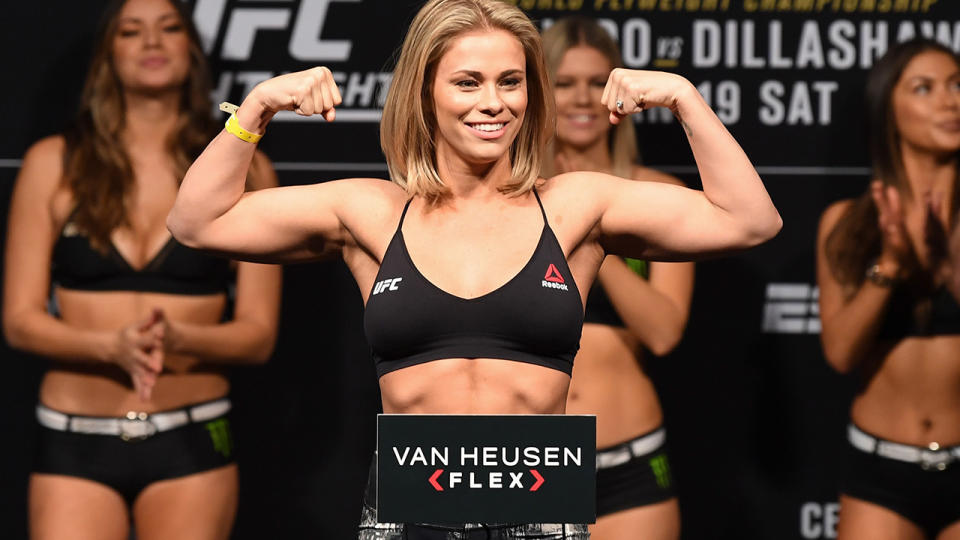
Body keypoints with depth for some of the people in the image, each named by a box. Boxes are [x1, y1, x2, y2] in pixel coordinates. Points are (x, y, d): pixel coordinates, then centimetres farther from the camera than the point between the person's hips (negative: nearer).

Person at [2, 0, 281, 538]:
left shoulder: (244, 173, 6)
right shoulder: (54, 164, 5)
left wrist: (178, 339, -17)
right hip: (76, 442, 0)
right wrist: (114, 346, -17)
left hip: (192, 440, 0)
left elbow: (259, 334, 4)